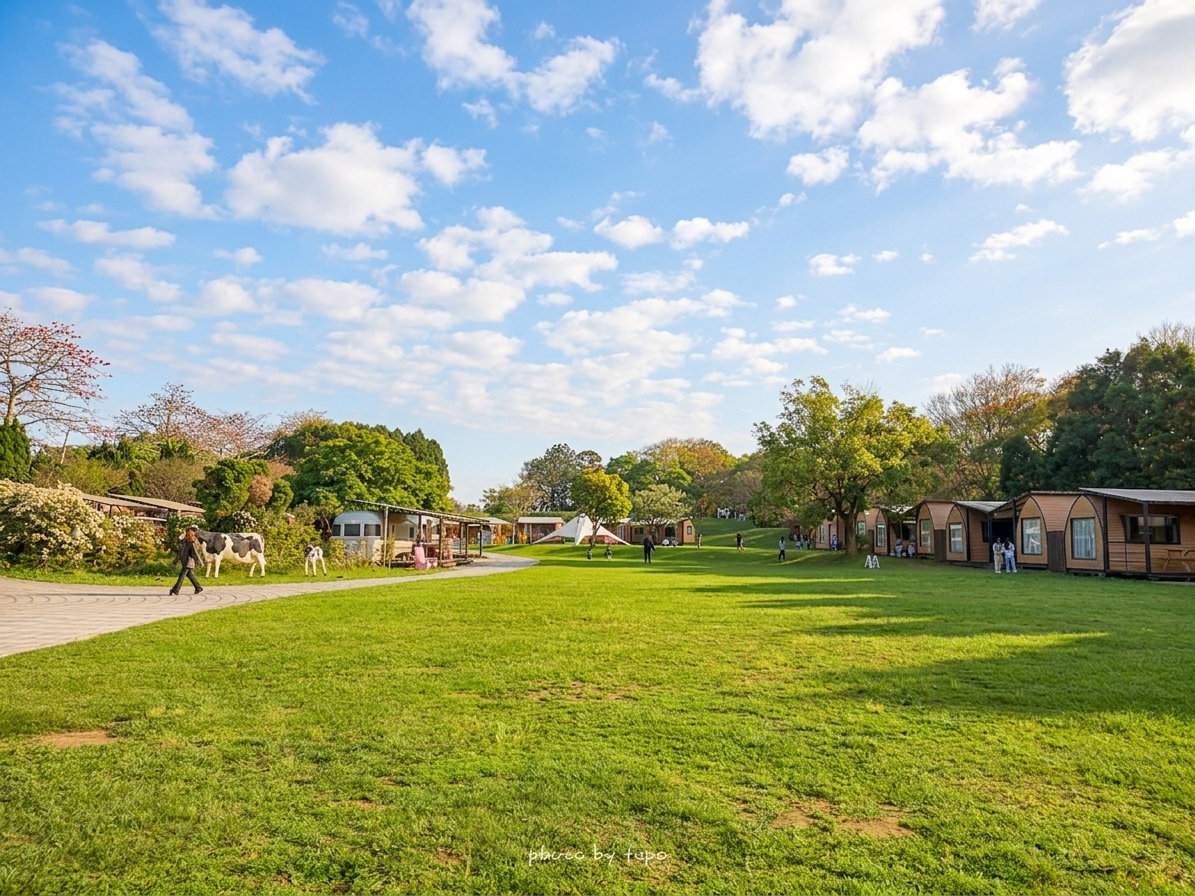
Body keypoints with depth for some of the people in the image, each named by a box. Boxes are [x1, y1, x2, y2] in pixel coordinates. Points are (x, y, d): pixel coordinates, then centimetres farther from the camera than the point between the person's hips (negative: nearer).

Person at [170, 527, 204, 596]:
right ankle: (198, 587, 20)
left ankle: (175, 590, -9)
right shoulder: (185, 542, 13)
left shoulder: (192, 544, -12)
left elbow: (195, 553, -17)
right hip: (184, 562, 9)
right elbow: (181, 551, 21)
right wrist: (177, 560, 23)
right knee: (190, 575, 12)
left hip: (189, 562, -9)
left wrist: (198, 561, -22)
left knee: (182, 575, -10)